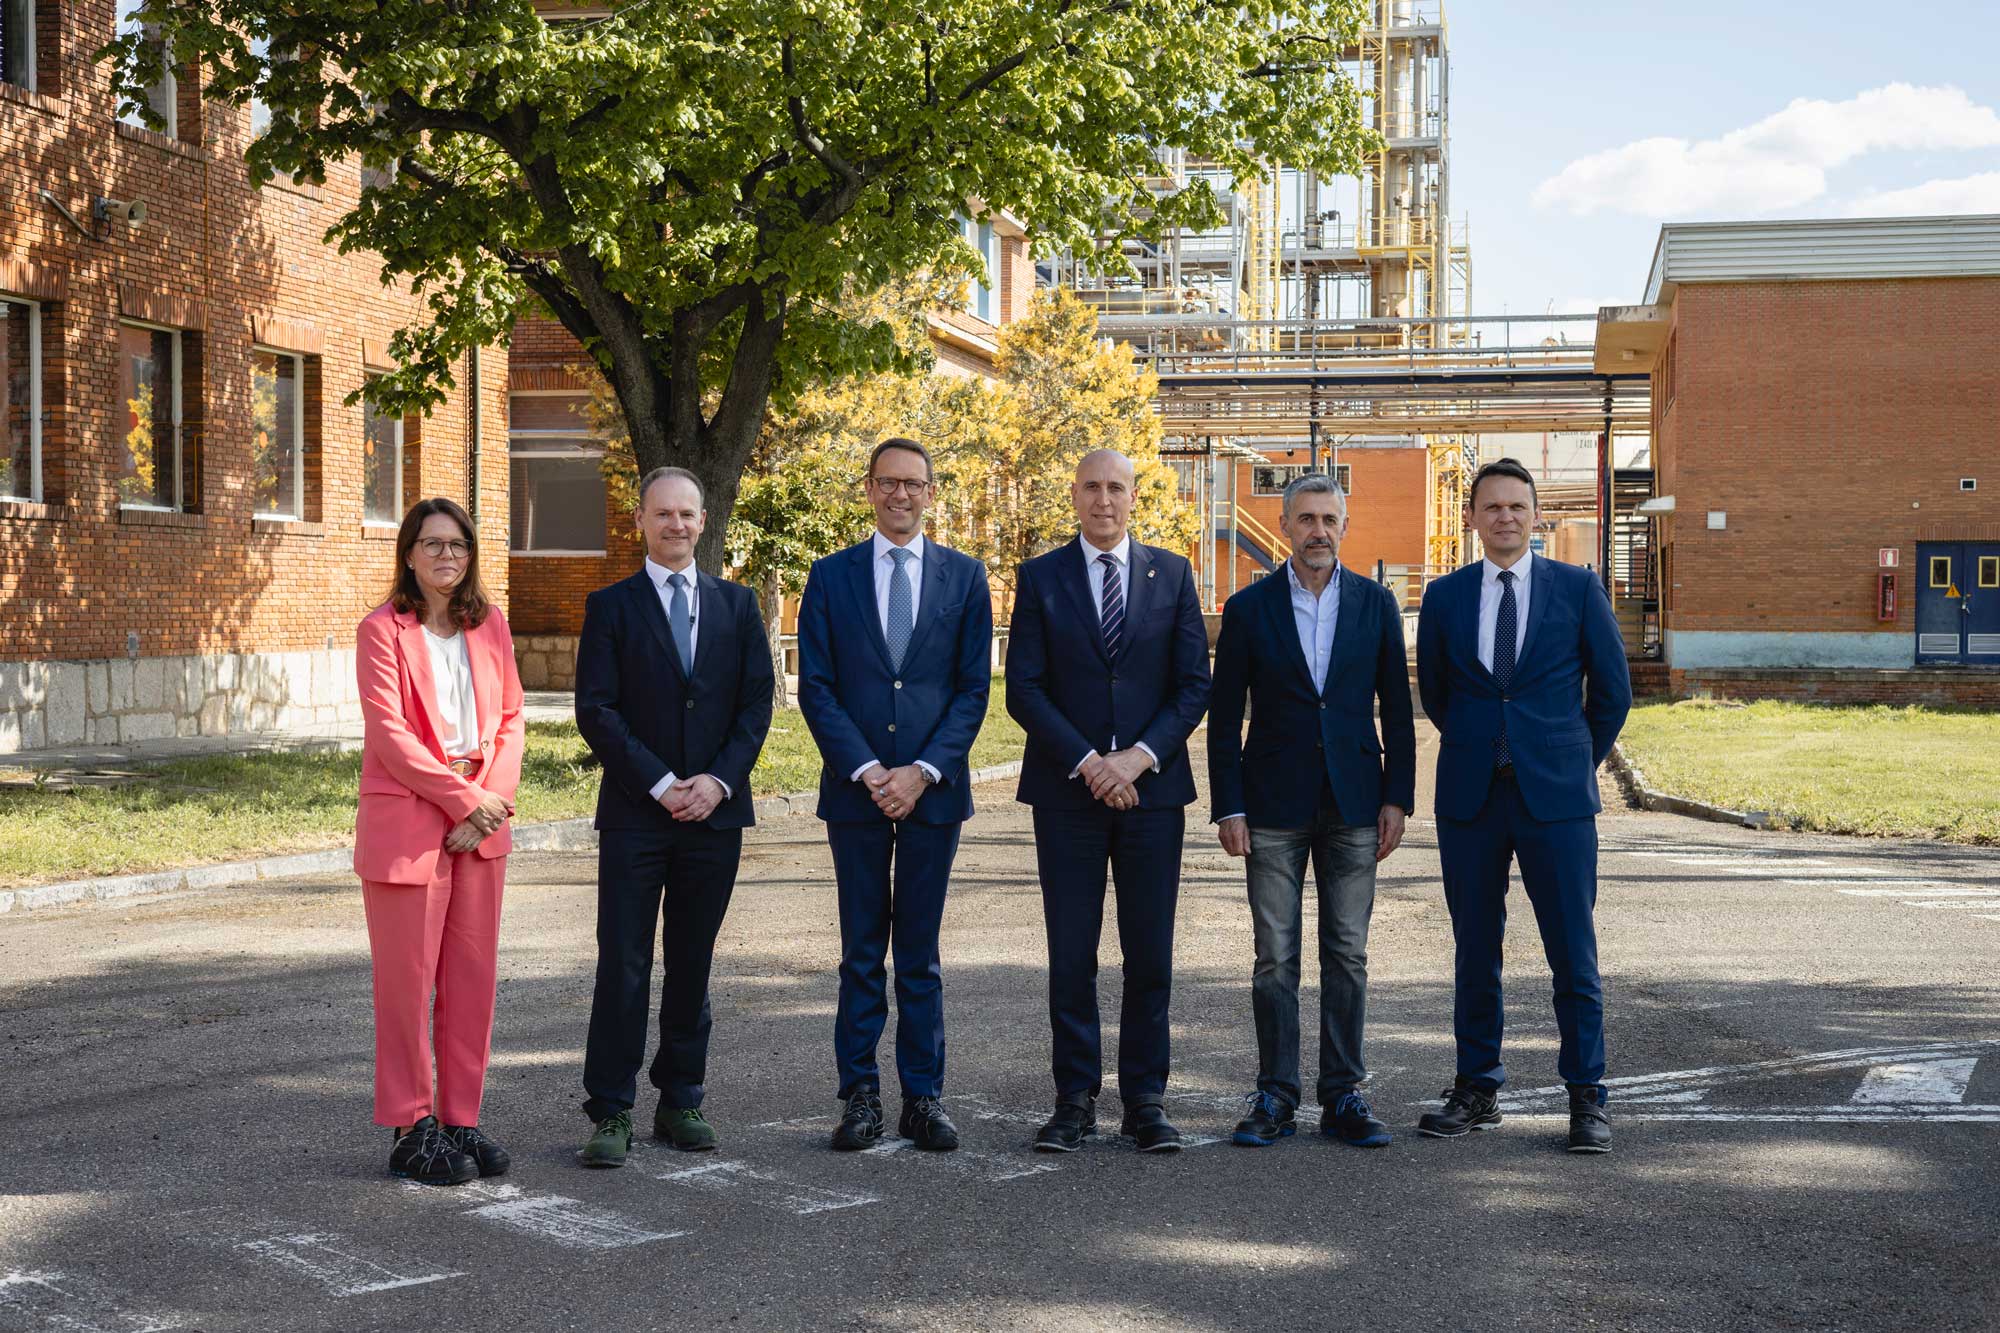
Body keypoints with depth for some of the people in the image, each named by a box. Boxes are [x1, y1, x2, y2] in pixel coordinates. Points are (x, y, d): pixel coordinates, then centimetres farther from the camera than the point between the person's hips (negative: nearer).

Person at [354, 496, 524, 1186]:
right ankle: (411, 1129, 8)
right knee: (408, 980, 0)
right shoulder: (383, 630, -4)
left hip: (481, 824, 5)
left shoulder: (490, 625, 13)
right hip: (406, 820, -5)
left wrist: (494, 796, -5)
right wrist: (465, 798, -14)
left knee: (474, 978, 7)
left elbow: (509, 716, 11)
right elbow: (388, 732, -11)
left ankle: (461, 1120, 16)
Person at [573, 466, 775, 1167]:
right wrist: (661, 784, -12)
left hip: (715, 809, 3)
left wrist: (720, 780, -8)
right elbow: (595, 711, -5)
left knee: (692, 963, 9)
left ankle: (680, 1101, 18)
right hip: (634, 815, -3)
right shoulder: (611, 606, 2)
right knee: (623, 965, -4)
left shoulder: (736, 603, 11)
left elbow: (757, 701, 6)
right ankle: (611, 1114, 0)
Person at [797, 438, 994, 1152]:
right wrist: (866, 770, -10)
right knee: (861, 953, 4)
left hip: (933, 789, 0)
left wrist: (923, 770, -9)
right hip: (854, 789, 0)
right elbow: (816, 687, 1)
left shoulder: (964, 576, 6)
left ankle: (923, 1097, 11)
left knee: (920, 953, 5)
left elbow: (973, 687, 2)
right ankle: (860, 1096, 10)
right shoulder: (831, 576, 6)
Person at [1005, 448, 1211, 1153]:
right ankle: (1076, 1099, 10)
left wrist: (1140, 756, -10)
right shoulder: (1039, 577, 4)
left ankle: (1145, 1101, 11)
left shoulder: (1173, 574, 7)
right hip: (1067, 792, -1)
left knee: (1151, 957, 3)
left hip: (1152, 787, 1)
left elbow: (1194, 684, 4)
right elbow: (1023, 689, -2)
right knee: (1071, 957, 2)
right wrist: (1087, 763, -12)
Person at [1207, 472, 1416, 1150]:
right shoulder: (1248, 608, 2)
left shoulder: (1375, 604, 6)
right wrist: (1228, 807, -4)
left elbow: (1397, 708, 8)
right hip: (1275, 807, -1)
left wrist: (1397, 799, 1)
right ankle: (1276, 1099, 8)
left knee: (1348, 955, 4)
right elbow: (1224, 717, 2)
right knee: (1275, 958, 0)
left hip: (1353, 806, 1)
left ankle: (1342, 1096, 11)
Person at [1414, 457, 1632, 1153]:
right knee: (1474, 951, 7)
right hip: (1470, 796, 2)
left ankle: (1586, 1099, 6)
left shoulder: (1577, 588, 2)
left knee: (1573, 953, -2)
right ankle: (1477, 1090, 18)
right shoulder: (1444, 596, 7)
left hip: (1555, 795, -2)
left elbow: (1612, 690, 8)